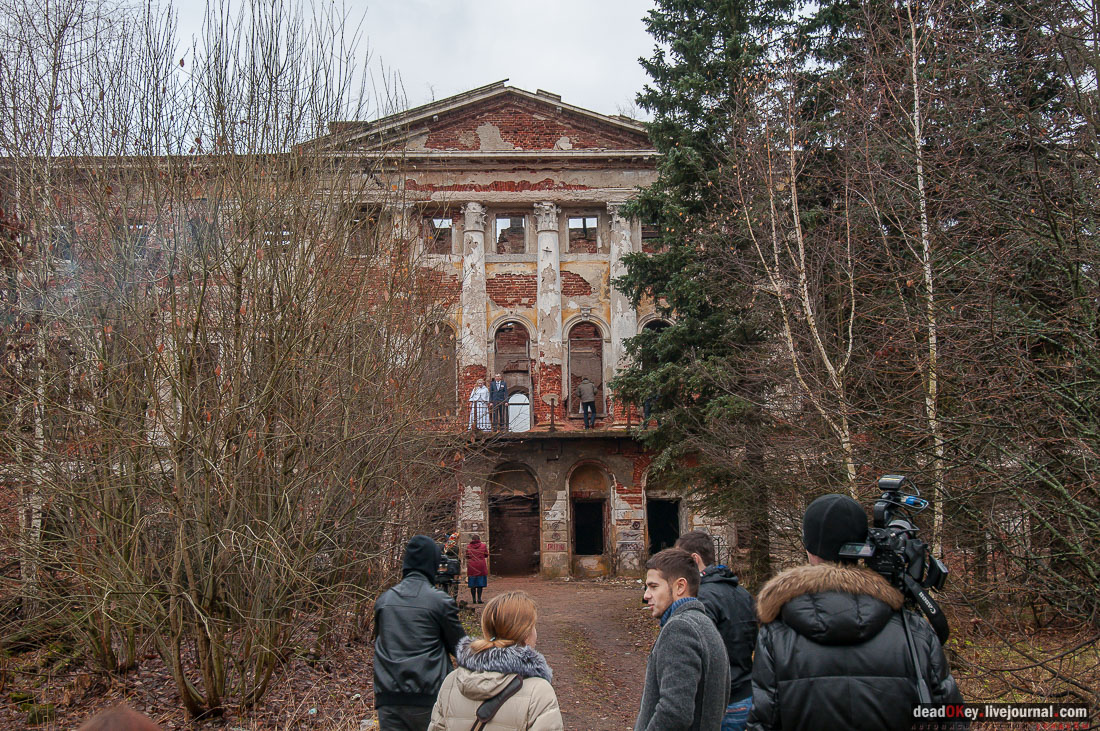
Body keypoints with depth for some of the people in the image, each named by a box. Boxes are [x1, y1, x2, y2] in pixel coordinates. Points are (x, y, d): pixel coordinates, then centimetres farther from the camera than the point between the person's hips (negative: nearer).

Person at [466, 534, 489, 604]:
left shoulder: (468, 547, 0)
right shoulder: (483, 546, -2)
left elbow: (467, 557, 7)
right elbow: (486, 555, 7)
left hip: (472, 567, 1)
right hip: (481, 566, -1)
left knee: (473, 585, 8)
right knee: (480, 584, 3)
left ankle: (474, 599, 9)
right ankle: (479, 599, -3)